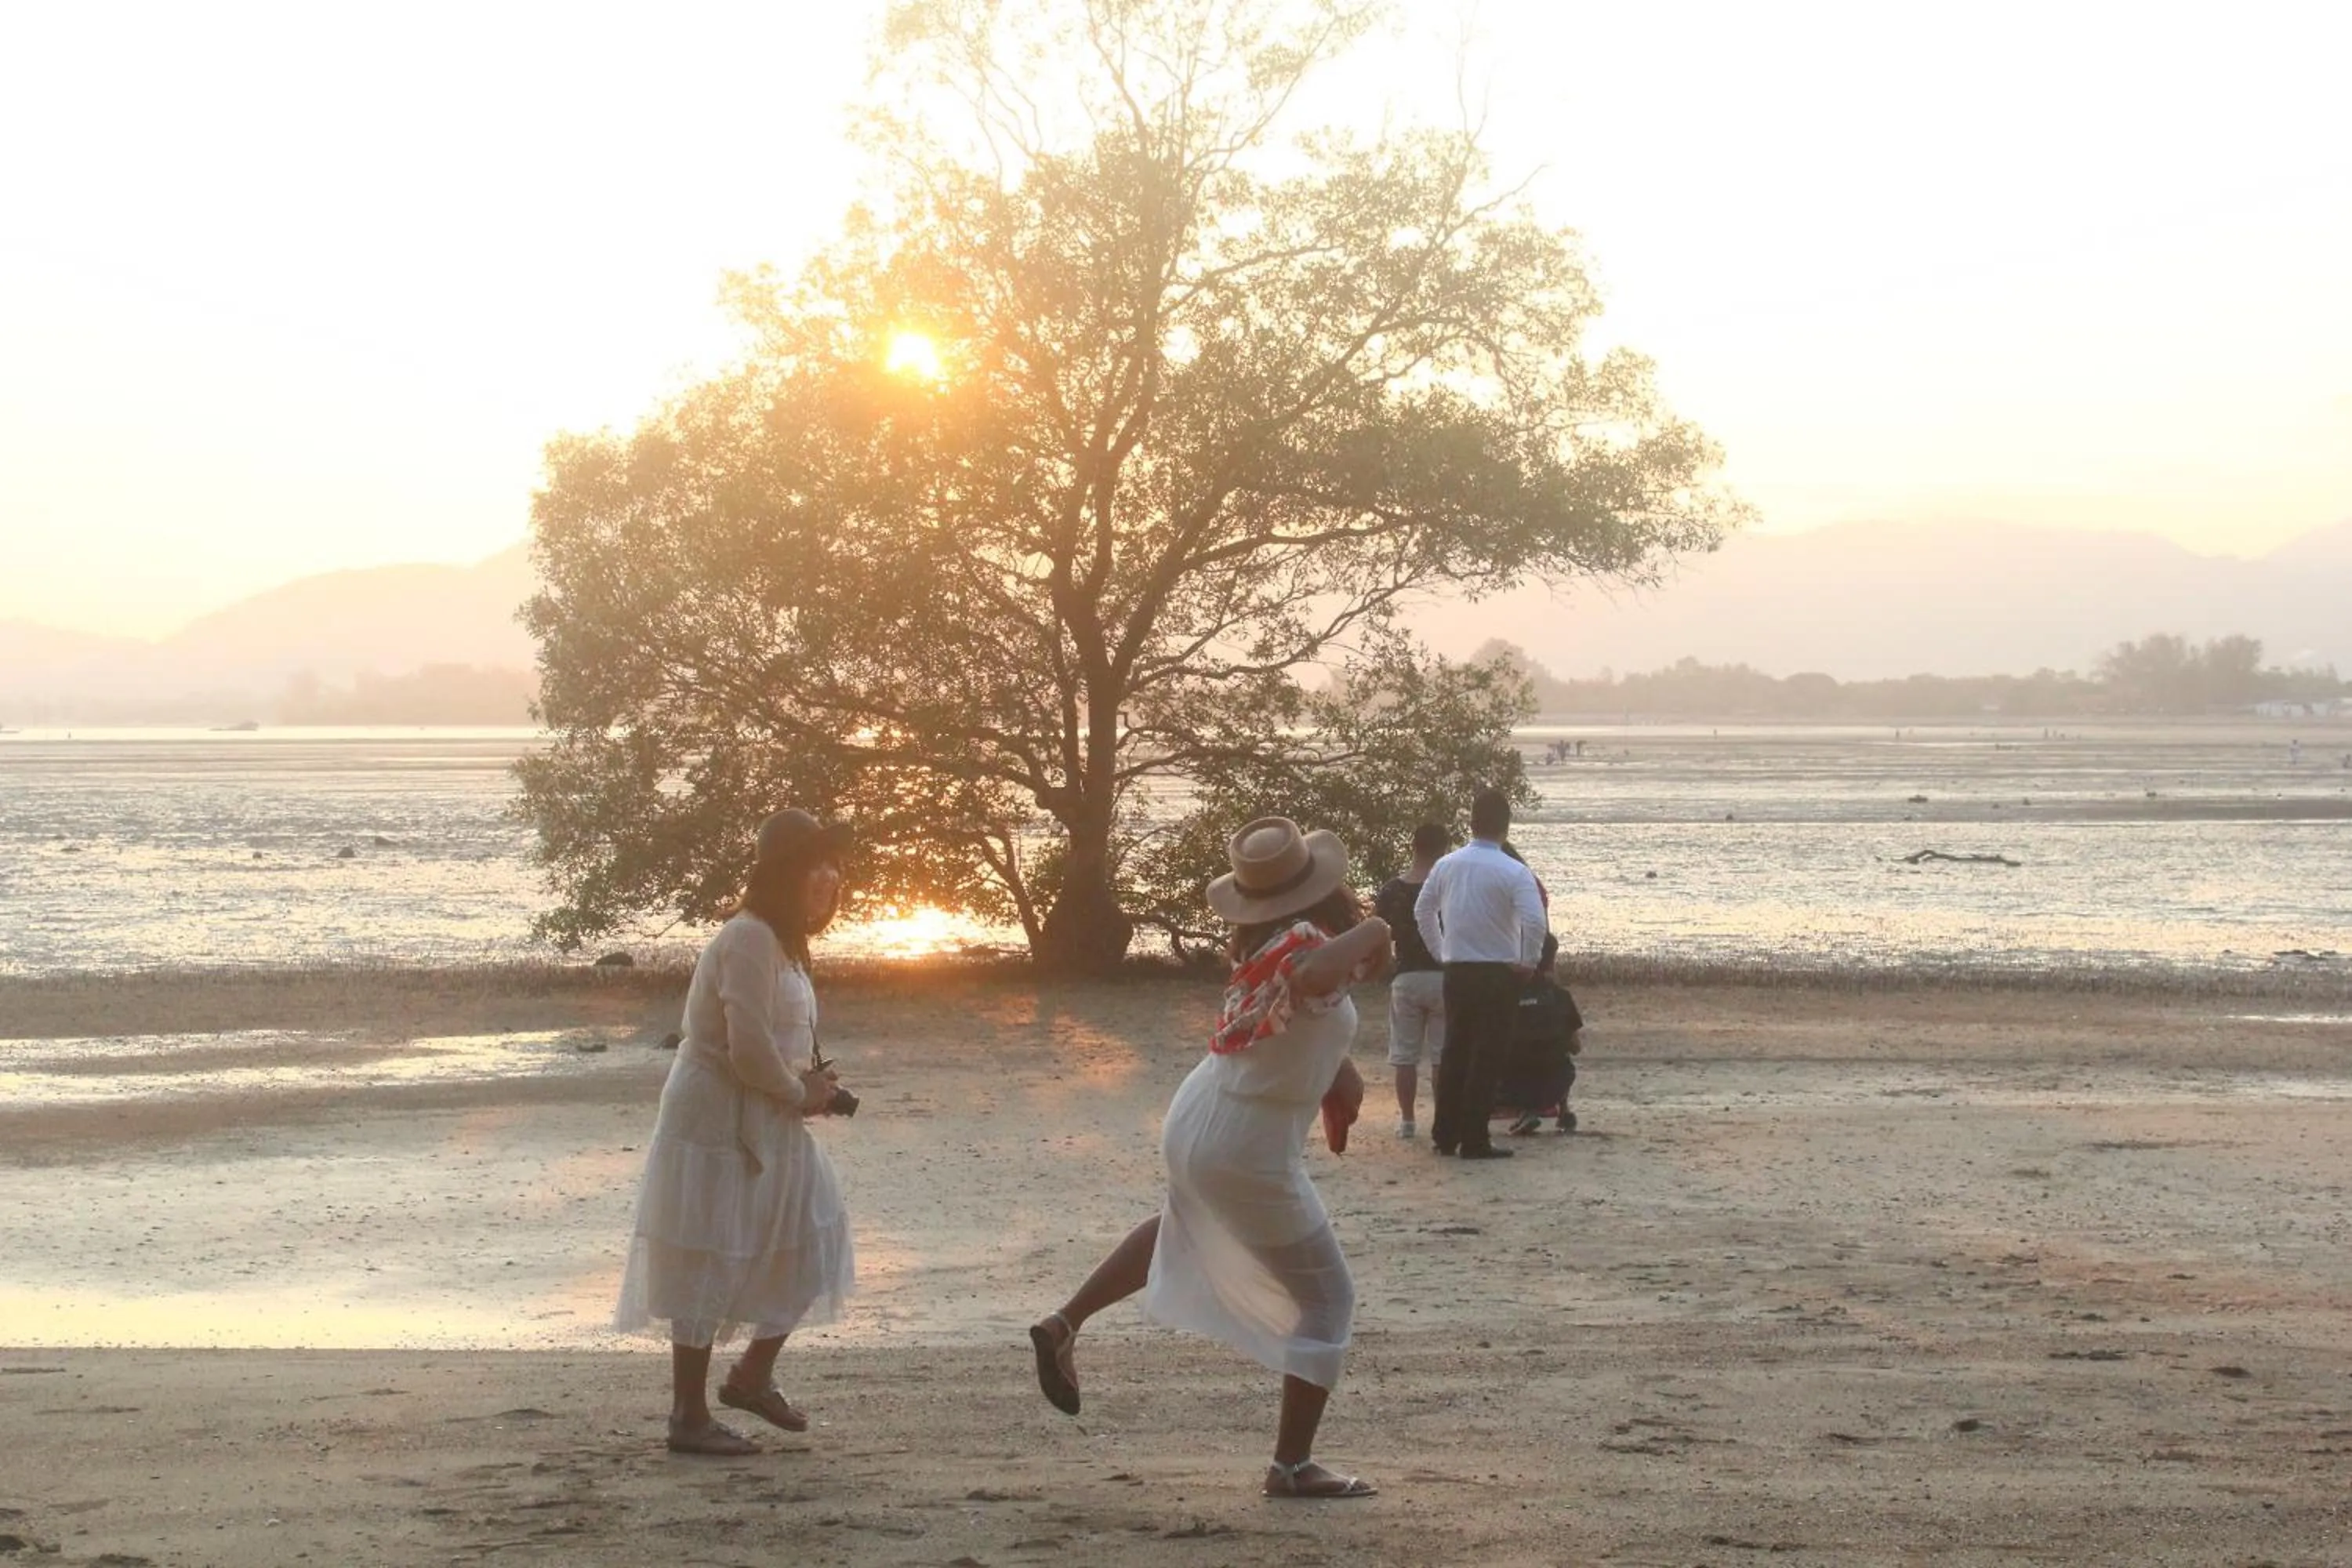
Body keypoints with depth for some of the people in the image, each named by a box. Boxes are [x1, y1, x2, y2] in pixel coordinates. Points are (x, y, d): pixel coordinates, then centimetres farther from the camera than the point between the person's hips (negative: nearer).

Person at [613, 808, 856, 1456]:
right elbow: (748, 1050, -27)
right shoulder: (748, 941, -20)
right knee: (707, 1270, -1)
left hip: (764, 1129, 10)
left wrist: (808, 1087, 2)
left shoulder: (777, 941, 12)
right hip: (716, 1130, -10)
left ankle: (753, 1376, 24)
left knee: (810, 1244, 11)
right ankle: (689, 1418, 8)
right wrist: (800, 1094, -11)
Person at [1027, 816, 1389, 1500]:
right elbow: (1311, 979, -50)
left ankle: (1063, 1327, 41)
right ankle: (1292, 1466, 7)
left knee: (1181, 1227, 40)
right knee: (1328, 1301, 6)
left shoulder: (1261, 942, 2)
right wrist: (1367, 935, -32)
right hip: (1250, 1155, -8)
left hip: (1196, 1122, 8)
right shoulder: (1305, 941, -22)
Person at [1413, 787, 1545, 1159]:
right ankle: (1474, 1141, 1)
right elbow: (1534, 922, -24)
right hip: (1499, 974, -5)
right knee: (1487, 1056, 1)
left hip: (1456, 972, 5)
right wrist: (1528, 962, -9)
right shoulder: (1513, 873, -13)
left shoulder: (1447, 866, 3)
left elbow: (1422, 911, 13)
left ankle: (1444, 1135, 19)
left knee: (1455, 1050, 15)